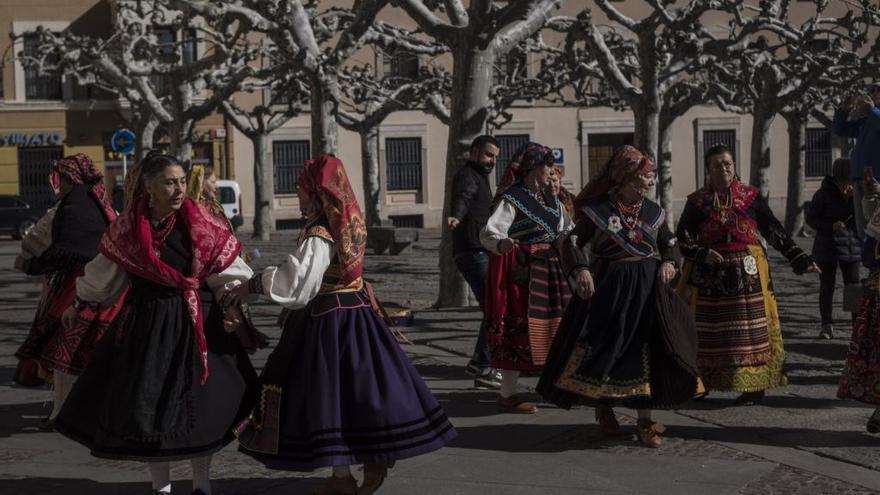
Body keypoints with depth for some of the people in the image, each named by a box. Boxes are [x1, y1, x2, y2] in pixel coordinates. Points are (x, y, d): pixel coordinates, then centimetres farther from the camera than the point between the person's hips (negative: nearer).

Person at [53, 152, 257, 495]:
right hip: (145, 322, 1)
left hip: (195, 322, -1)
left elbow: (226, 264, 0)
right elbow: (105, 272, 13)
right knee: (147, 404, 3)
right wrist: (81, 305, 22)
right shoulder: (127, 227, -1)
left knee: (201, 402, 2)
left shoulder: (199, 222, -6)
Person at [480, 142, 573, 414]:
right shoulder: (512, 199, -11)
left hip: (550, 269, 8)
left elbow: (567, 230, 27)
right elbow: (489, 232, -23)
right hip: (523, 271, -8)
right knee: (521, 328, -9)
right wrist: (500, 243, -43)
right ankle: (507, 394, -2)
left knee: (553, 326, 13)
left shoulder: (550, 199, 14)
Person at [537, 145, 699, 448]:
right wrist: (580, 269, -18)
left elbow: (670, 244, 18)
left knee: (646, 352, 1)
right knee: (607, 347, 3)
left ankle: (645, 420, 10)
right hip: (609, 288, -3)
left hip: (649, 288, 3)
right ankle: (604, 407, 28)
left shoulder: (653, 212, 6)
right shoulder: (598, 210, -5)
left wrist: (669, 263, -2)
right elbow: (572, 242, -3)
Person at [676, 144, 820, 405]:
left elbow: (775, 231, 6)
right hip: (709, 275, 0)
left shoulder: (751, 196, 5)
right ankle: (697, 383, 9)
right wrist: (703, 255, -14)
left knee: (751, 331, -2)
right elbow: (683, 238, 4)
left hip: (747, 273, 0)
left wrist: (800, 259, 1)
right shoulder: (697, 201, 5)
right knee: (707, 332, 1)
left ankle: (754, 386, 2)